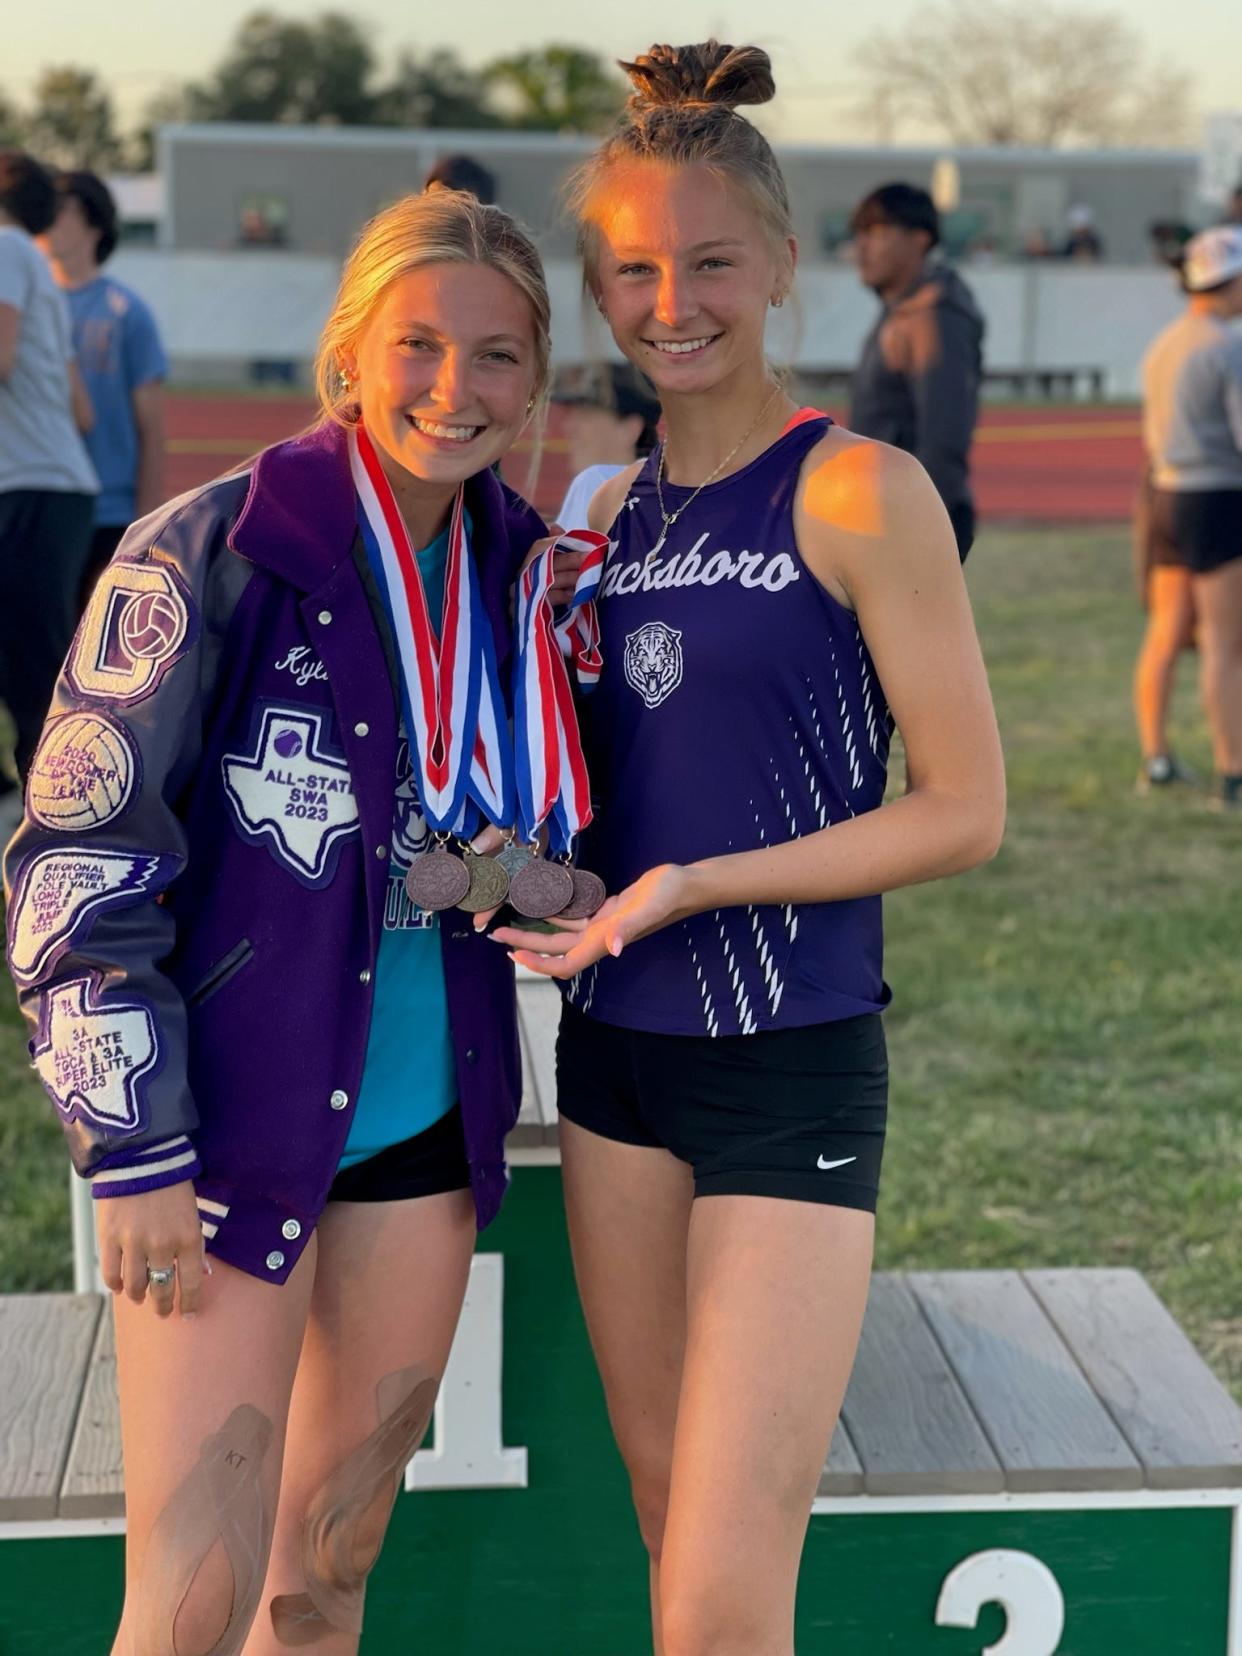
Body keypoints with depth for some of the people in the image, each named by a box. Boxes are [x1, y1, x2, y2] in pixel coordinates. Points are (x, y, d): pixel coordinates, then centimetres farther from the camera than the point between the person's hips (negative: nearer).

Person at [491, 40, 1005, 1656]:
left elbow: (964, 809, -11)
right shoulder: (613, 509, 10)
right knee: (667, 1519, 17)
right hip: (619, 1052, 7)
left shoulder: (859, 491, -11)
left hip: (795, 1069, -6)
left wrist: (693, 885, -17)